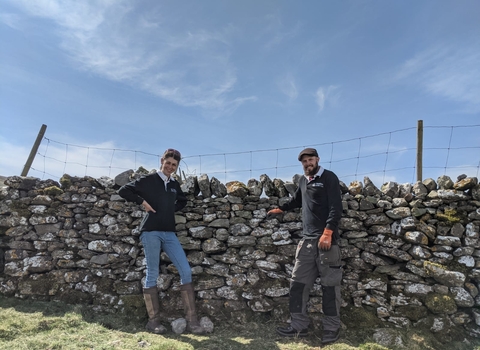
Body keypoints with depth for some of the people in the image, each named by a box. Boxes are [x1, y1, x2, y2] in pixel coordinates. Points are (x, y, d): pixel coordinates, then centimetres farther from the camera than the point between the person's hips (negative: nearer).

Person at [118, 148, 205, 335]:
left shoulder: (175, 185, 15)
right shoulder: (148, 180, 1)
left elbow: (182, 201, 32)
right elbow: (123, 190, 1)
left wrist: (172, 208, 12)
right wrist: (142, 201, -8)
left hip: (169, 233, 5)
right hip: (151, 232, -5)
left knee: (186, 271, -4)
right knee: (152, 275, 1)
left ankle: (191, 320, 3)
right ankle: (153, 320, 14)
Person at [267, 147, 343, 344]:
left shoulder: (329, 178, -4)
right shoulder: (303, 181, 17)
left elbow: (336, 207, -13)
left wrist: (327, 233, -23)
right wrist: (280, 209, 39)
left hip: (326, 238, -7)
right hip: (307, 240, 7)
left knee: (329, 285, 1)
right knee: (298, 283, 7)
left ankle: (332, 329, 15)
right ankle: (299, 327, 17)